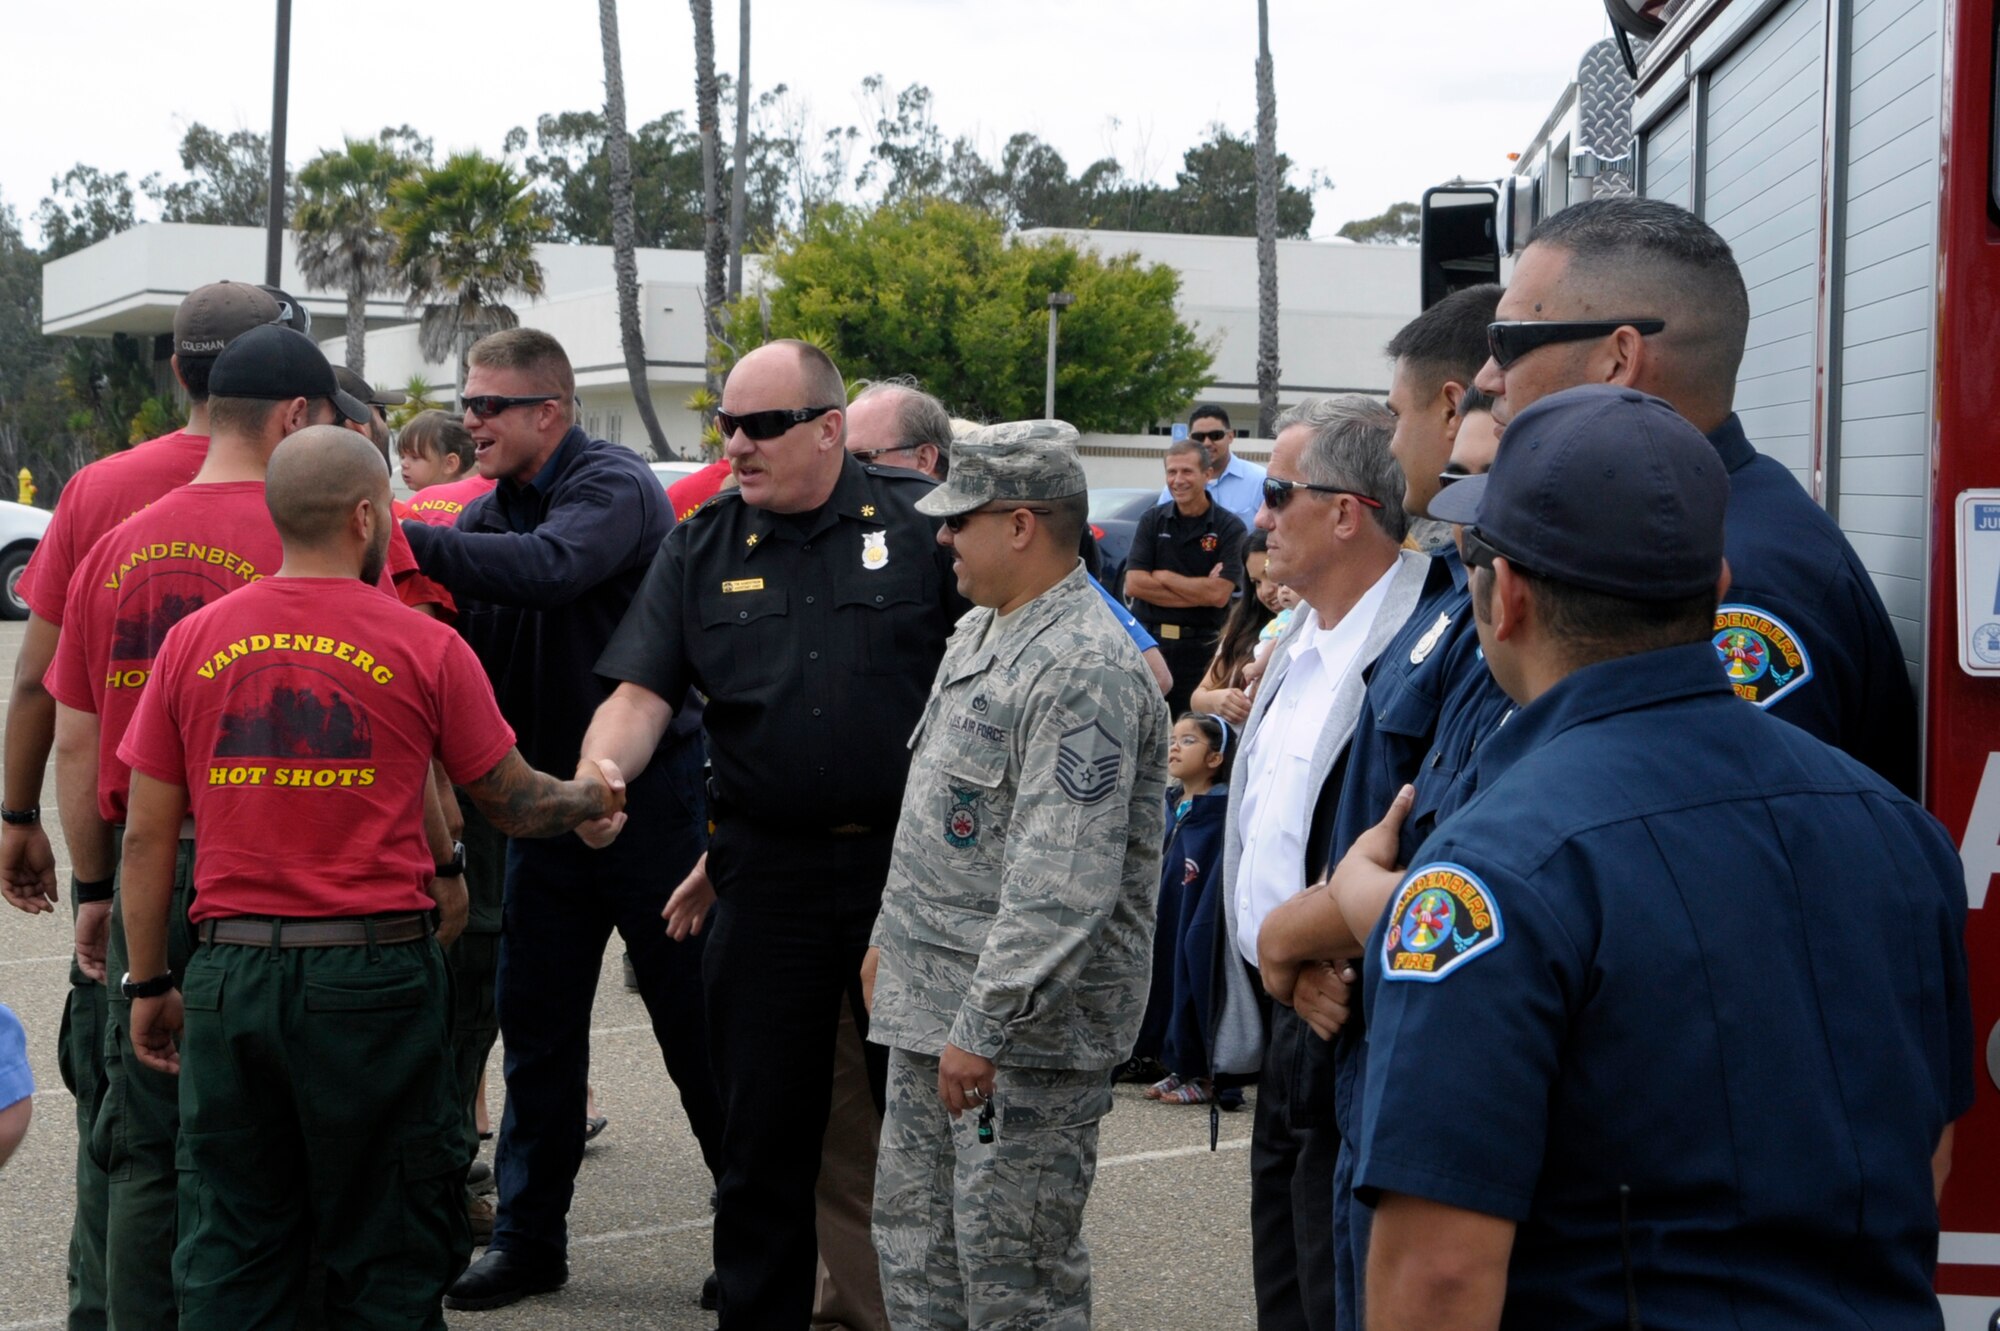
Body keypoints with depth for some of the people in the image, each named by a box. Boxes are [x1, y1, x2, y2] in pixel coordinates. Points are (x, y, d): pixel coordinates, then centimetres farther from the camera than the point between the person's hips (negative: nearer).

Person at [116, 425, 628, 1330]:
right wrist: (595, 795, 26)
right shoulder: (426, 650, -5)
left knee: (231, 1255, 12)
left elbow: (147, 837, 5)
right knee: (386, 1255, 10)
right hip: (371, 977, -3)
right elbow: (515, 806, 5)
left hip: (231, 975, 3)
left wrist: (149, 985, 14)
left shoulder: (192, 642, 3)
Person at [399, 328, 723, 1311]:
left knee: (693, 1018, 3)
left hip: (647, 795, -7)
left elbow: (547, 569, -35)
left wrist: (406, 541, -41)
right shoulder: (490, 511, 8)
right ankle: (528, 1237, 20)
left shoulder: (617, 487, -15)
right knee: (536, 1026, 10)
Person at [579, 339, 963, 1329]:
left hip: (909, 860, -2)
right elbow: (640, 694, -2)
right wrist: (599, 773, -23)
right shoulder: (701, 550, 5)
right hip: (766, 871, 2)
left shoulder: (919, 521, -2)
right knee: (764, 1128, 9)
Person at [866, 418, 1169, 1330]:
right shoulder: (979, 632, 13)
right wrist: (892, 940, 23)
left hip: (1025, 1024, -10)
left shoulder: (1085, 671, -21)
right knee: (913, 1231, 17)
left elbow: (1061, 886, -26)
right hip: (930, 1010, 10)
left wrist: (984, 1027, -26)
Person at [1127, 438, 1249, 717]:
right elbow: (1133, 585, -5)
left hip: (1200, 646, -2)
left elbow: (1219, 594, -12)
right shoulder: (1152, 521, 5)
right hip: (1148, 639, 2)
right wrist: (1199, 591, -10)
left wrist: (1162, 577, -5)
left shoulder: (1229, 527, -3)